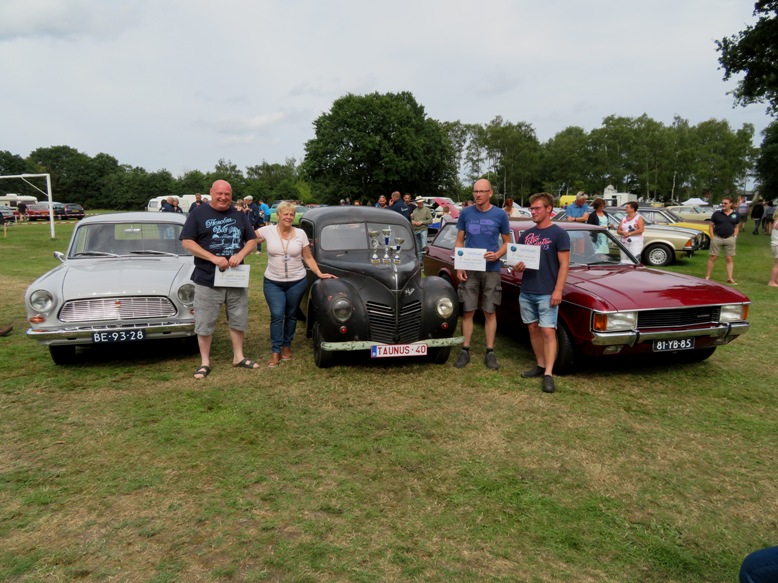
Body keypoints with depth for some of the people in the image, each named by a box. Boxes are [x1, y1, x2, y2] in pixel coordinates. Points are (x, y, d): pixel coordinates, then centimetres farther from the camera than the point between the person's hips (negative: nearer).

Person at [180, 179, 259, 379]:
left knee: (238, 319, 12)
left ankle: (238, 357, 27)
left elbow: (252, 240, 8)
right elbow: (187, 242, -9)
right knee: (205, 323, 3)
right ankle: (205, 362, 15)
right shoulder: (198, 215, -3)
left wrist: (240, 254, -13)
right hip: (207, 279, -3)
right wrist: (214, 258, -20)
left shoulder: (239, 215, 8)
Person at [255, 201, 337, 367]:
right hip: (273, 282, -1)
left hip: (297, 282, 1)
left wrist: (320, 274, -5)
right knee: (277, 315, -8)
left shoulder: (300, 233, -1)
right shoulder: (268, 231, -4)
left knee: (291, 315, 12)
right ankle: (275, 351, 3)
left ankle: (287, 346, 29)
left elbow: (308, 257, 3)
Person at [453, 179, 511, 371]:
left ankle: (490, 352, 13)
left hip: (491, 270, -1)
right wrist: (459, 266, -4)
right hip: (469, 269, 1)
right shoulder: (465, 213, 2)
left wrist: (497, 255, -14)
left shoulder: (500, 215, 0)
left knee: (490, 312, 4)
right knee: (467, 311, 3)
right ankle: (465, 350, 13)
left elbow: (507, 242, 7)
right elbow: (459, 241, 7)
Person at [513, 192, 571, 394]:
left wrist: (558, 290, -16)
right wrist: (517, 266, -8)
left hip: (547, 293, -6)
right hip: (526, 291, 6)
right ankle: (540, 365, 24)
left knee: (548, 331, -7)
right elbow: (518, 259, 17)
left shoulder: (559, 234, -6)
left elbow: (564, 265, -9)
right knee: (533, 329, 11)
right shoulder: (526, 234, 10)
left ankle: (549, 374, -5)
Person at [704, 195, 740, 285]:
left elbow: (737, 227, 14)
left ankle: (729, 278, 9)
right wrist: (712, 237, -5)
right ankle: (707, 276, 9)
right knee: (712, 258, 2)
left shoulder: (735, 215, 6)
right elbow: (711, 226, 3)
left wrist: (734, 236, 3)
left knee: (729, 259, 5)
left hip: (729, 239, 2)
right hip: (717, 238, -2)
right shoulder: (716, 214, 0)